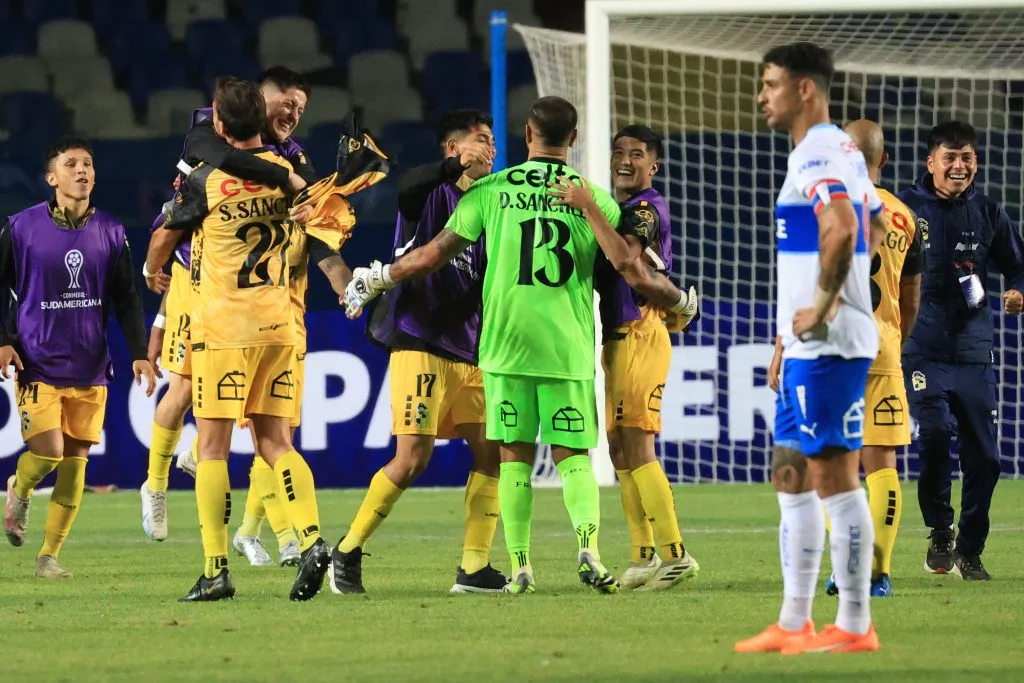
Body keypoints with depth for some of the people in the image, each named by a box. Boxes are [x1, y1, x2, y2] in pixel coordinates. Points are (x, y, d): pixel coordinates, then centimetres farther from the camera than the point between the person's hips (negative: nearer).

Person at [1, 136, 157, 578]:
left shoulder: (110, 232, 5)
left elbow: (126, 299, 9)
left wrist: (139, 353, 1)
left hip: (90, 368, 3)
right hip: (37, 363, -3)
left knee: (75, 460, 1)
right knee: (48, 450, -16)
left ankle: (49, 556, 12)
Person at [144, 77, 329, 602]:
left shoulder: (204, 183, -8)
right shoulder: (285, 170, 4)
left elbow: (164, 238, 8)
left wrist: (152, 272, 30)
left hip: (223, 324, -5)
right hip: (278, 322, 5)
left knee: (212, 446, -2)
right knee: (275, 441, 8)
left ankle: (216, 570, -7)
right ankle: (311, 536, -12)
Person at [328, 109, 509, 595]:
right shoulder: (431, 193, -4)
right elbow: (403, 187, -30)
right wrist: (457, 167, -40)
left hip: (469, 351, 7)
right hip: (422, 347, -7)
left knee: (491, 453, -2)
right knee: (412, 458, -11)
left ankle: (474, 567, 2)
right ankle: (348, 552, 3)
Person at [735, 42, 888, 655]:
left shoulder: (816, 155, -15)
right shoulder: (845, 151, 17)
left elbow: (842, 230, -32)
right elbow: (875, 230, 29)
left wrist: (822, 306, -22)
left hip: (825, 345, -10)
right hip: (809, 347, 10)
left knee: (834, 477, -6)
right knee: (792, 478, 12)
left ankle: (854, 626, -4)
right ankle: (795, 623, 15)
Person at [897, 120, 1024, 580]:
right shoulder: (905, 209, -1)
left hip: (974, 351, 3)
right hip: (922, 348, -3)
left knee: (984, 455, 1)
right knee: (934, 431, -22)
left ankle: (969, 552, 16)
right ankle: (940, 534, -2)